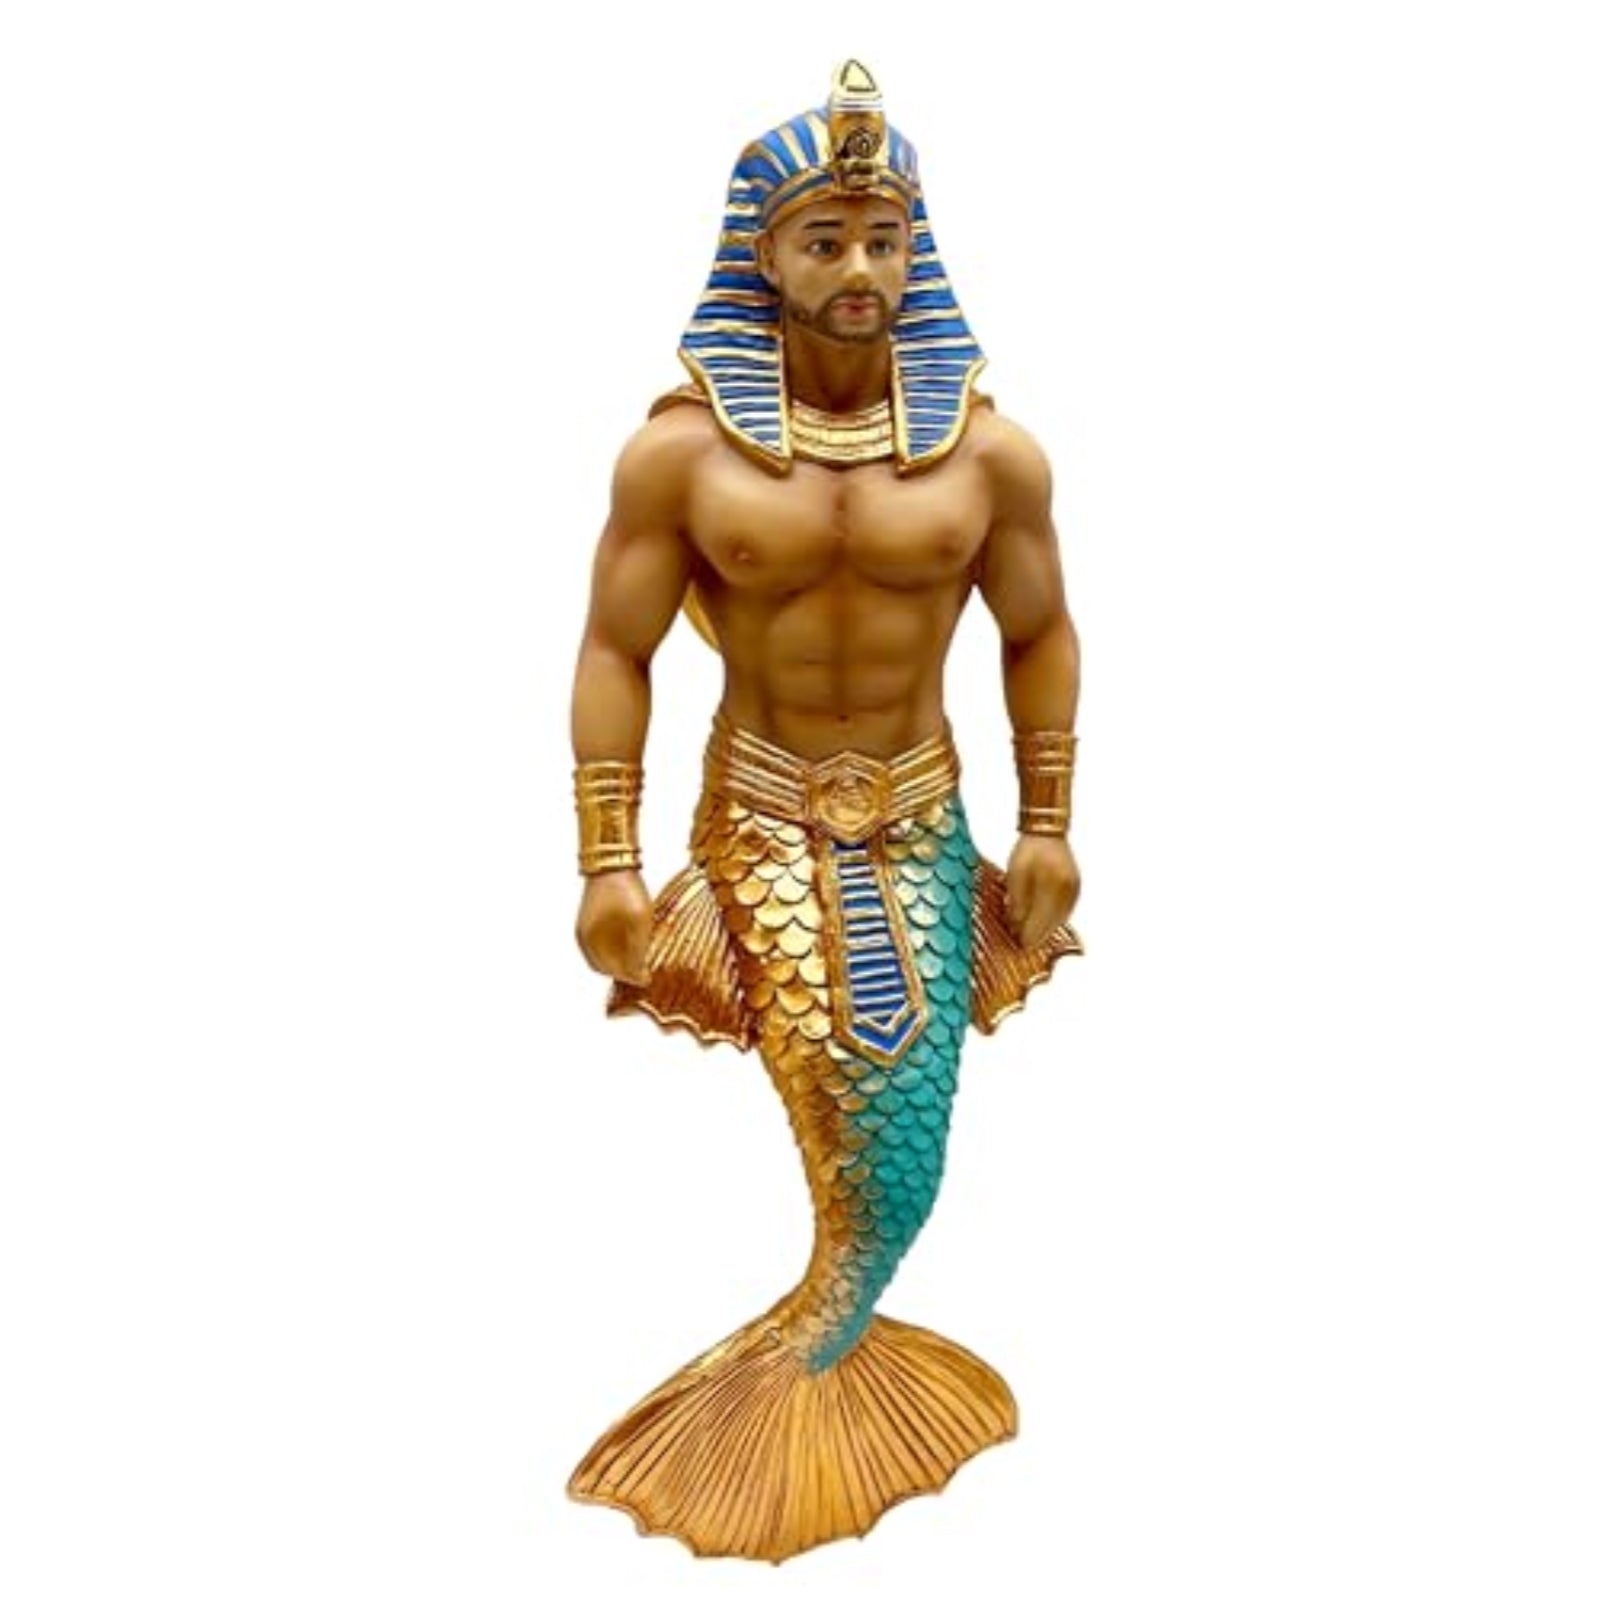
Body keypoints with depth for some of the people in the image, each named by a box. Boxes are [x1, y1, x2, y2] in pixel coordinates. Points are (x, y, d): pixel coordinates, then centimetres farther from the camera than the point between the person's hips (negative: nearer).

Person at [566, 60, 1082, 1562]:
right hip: (760, 810, -2)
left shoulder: (991, 451, -6)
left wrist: (1047, 826, 6)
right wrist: (606, 867, -8)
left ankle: (816, 1344, 32)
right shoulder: (679, 449, -10)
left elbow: (1040, 634, 6)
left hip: (921, 815, 2)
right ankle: (826, 1338, 25)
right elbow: (615, 652, -6)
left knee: (900, 1128, 6)